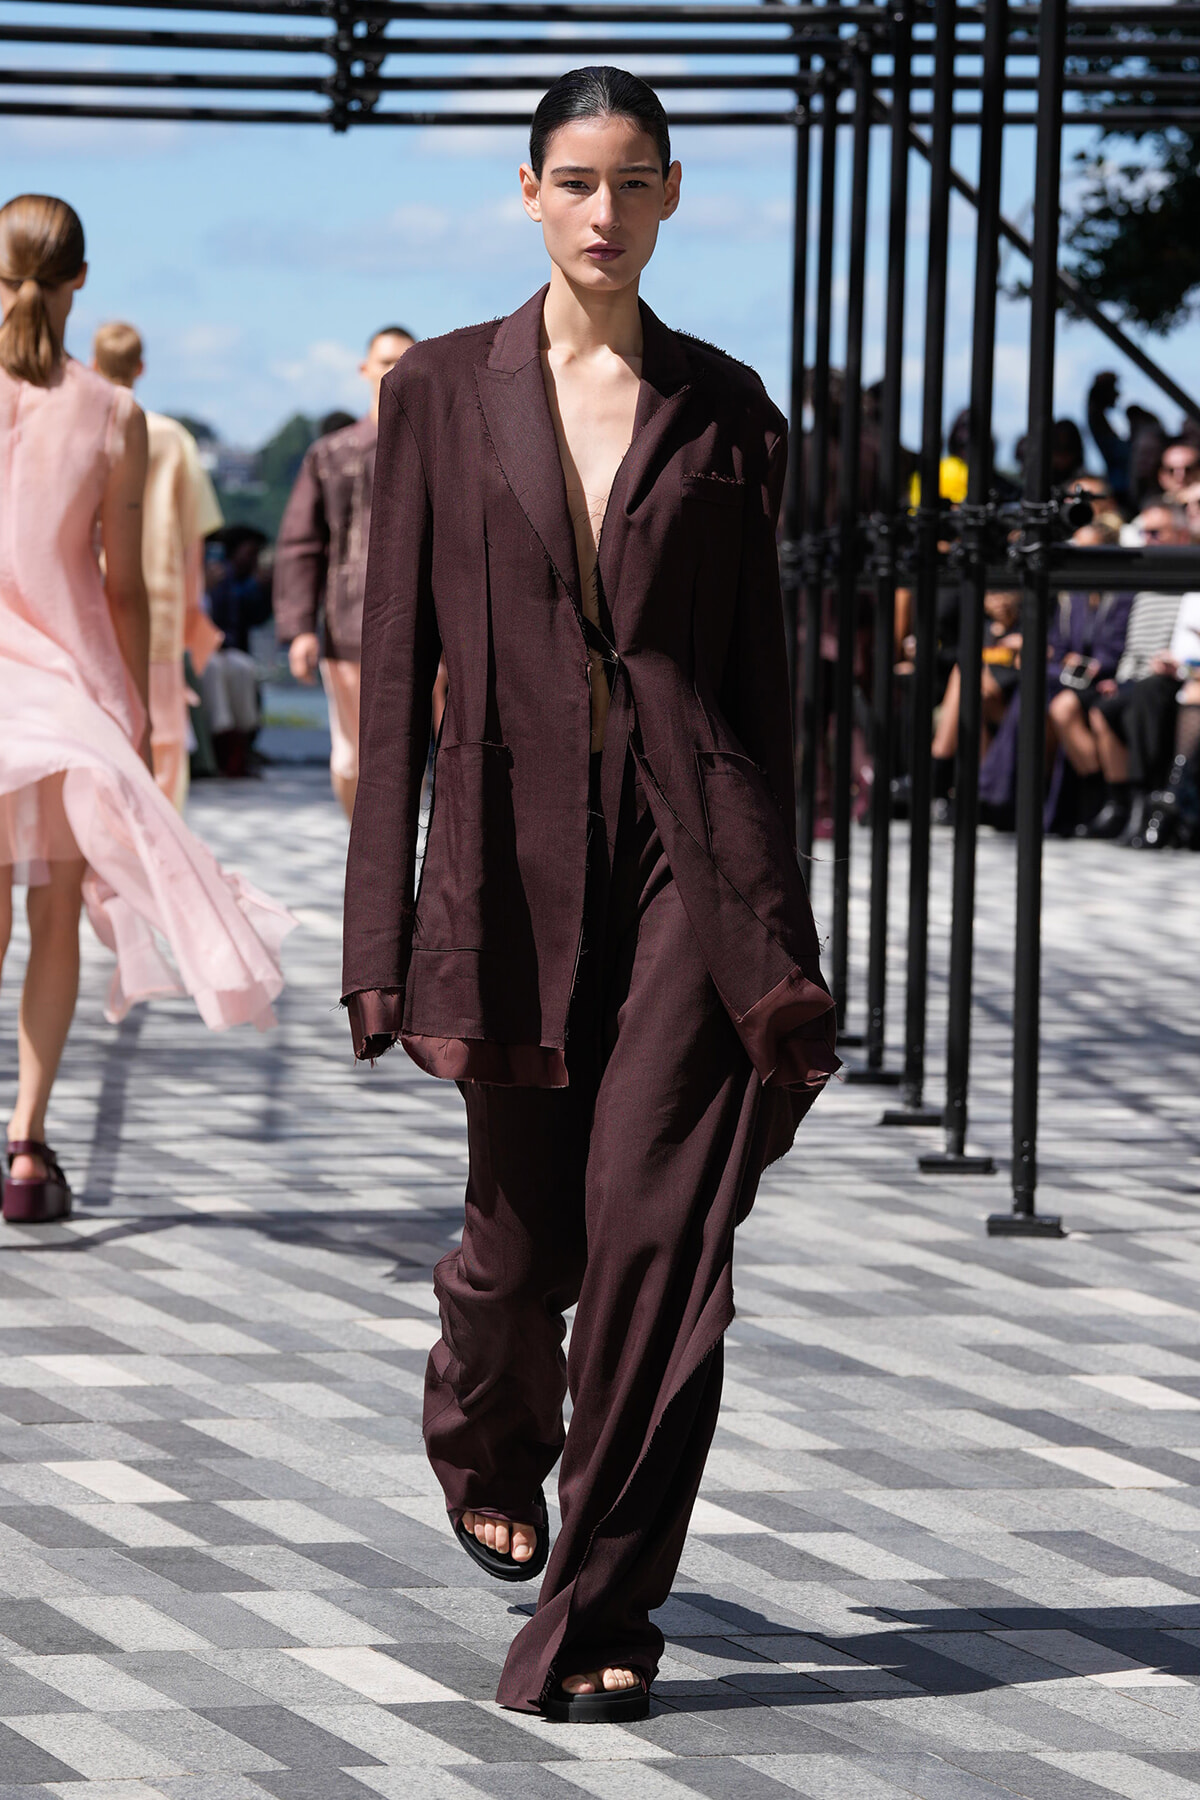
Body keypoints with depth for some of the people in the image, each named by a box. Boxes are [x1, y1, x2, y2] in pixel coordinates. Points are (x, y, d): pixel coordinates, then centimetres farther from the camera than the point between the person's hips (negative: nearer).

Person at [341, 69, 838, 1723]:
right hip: (516, 842, 0)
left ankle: (600, 1613, -1)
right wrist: (382, 921, -2)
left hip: (689, 844, 0)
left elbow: (757, 659, 9)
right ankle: (485, 1433, 43)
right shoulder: (445, 393, 4)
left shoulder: (724, 407, 7)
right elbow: (398, 658, 2)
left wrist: (773, 924, 6)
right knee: (528, 1235, 8)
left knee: (659, 1226, -9)